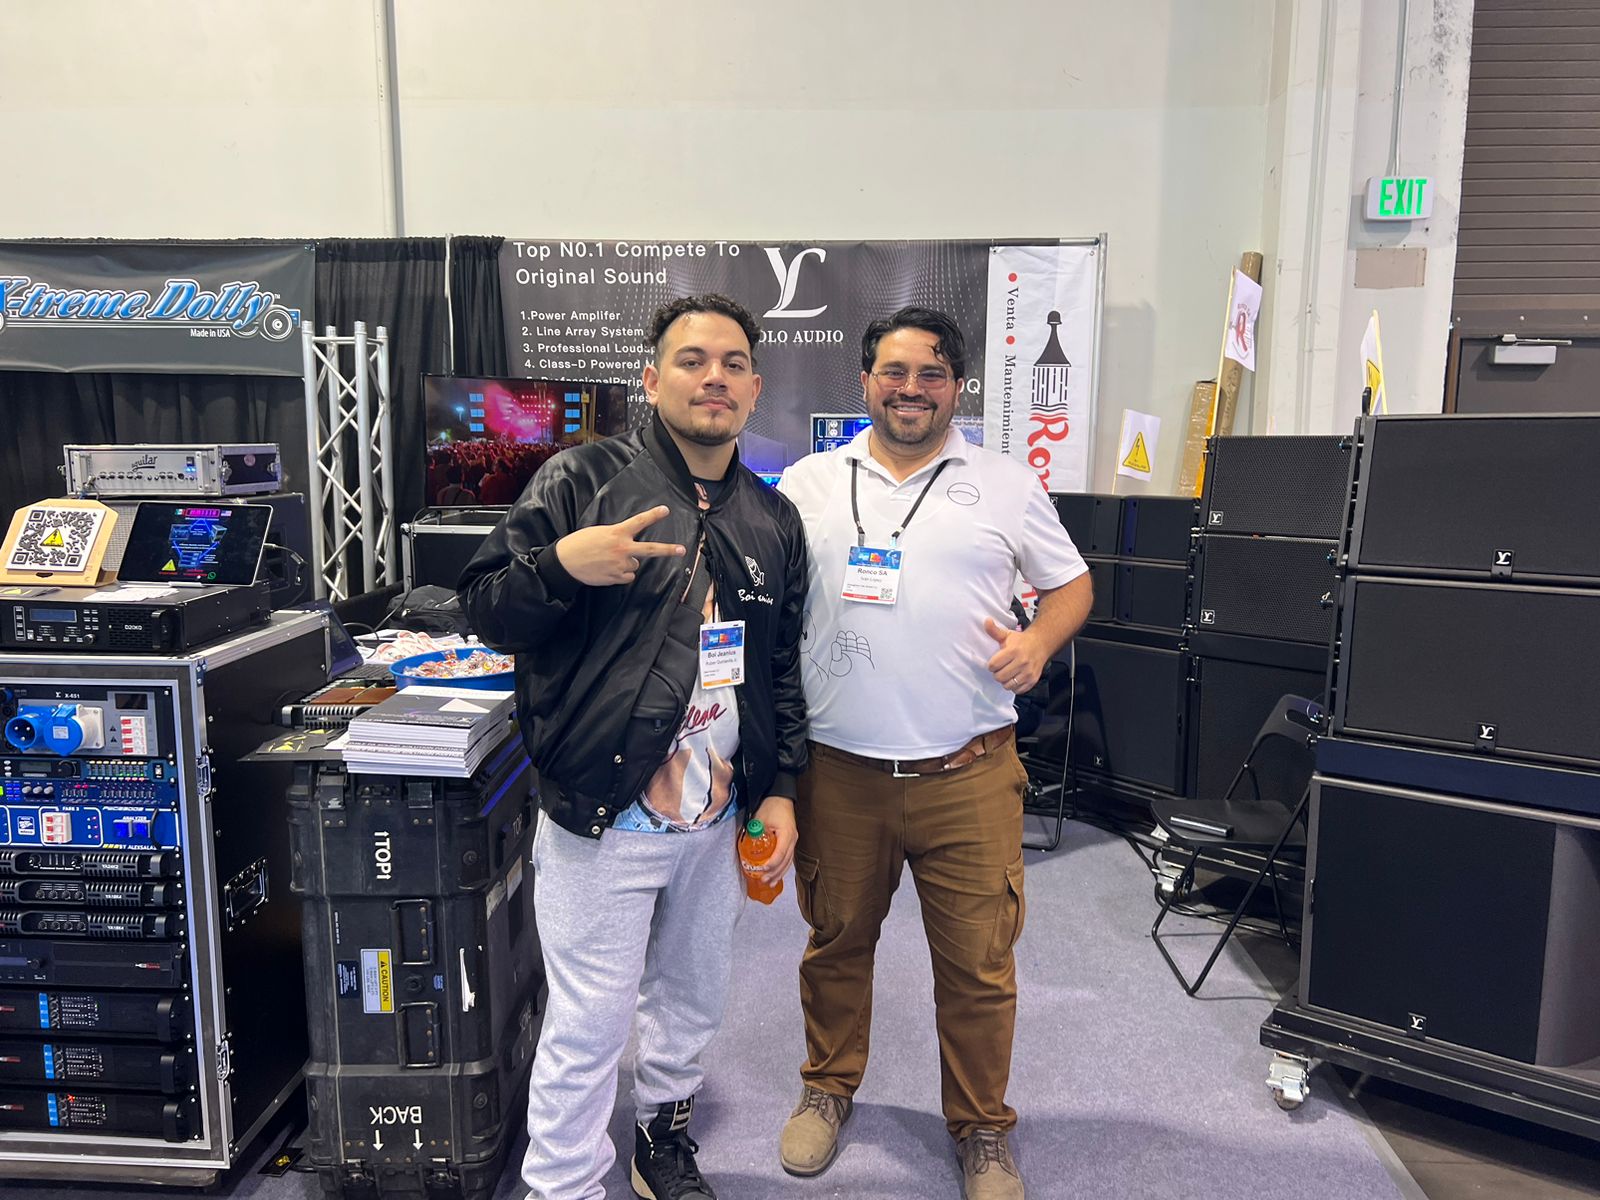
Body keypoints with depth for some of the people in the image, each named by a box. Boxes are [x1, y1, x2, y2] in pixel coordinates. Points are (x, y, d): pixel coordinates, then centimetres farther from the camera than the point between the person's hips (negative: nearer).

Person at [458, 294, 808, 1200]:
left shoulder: (773, 521, 8)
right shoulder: (585, 480, -7)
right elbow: (486, 608, -6)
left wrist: (781, 790, 8)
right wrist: (563, 564, -25)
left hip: (722, 820, 6)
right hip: (602, 818, -5)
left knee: (694, 998, 23)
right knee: (589, 1024, 4)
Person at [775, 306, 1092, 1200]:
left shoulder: (1007, 484, 5)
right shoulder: (809, 483, 6)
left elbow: (1070, 582, 12)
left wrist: (1039, 639, -9)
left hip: (968, 774, 0)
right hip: (839, 771, 1)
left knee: (979, 964, 9)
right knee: (836, 943, 17)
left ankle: (983, 1128, 32)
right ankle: (829, 1088, 41)